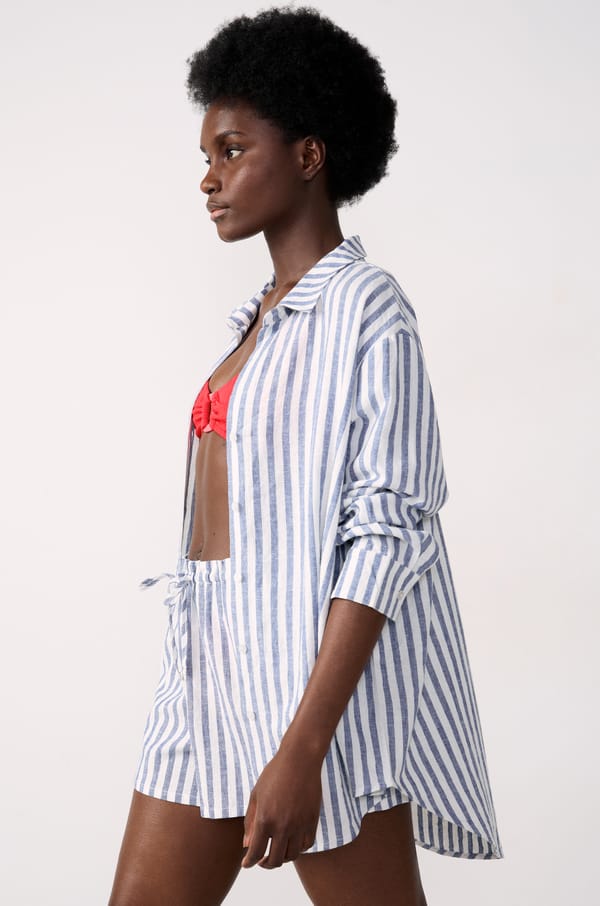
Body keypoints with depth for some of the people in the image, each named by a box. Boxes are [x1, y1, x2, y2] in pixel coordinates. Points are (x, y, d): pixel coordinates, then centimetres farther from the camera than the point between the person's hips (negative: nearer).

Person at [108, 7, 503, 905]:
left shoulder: (366, 308, -9)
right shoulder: (262, 316, 16)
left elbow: (390, 531, -17)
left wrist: (301, 749, -24)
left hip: (321, 669, -8)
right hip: (213, 663, 8)